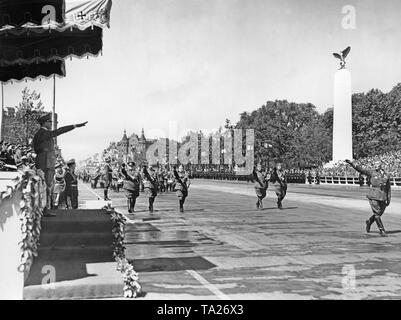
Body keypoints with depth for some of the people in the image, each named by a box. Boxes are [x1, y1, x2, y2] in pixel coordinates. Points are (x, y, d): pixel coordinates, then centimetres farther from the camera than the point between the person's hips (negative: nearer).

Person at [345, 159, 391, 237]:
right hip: (373, 196, -4)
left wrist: (388, 199, 11)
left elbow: (388, 188, 14)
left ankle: (369, 222, 39)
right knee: (377, 213, -4)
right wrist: (351, 163, -22)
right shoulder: (372, 173, 1)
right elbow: (361, 169, -9)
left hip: (382, 198, 4)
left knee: (379, 213, 12)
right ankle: (382, 231, 5)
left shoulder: (386, 175, 9)